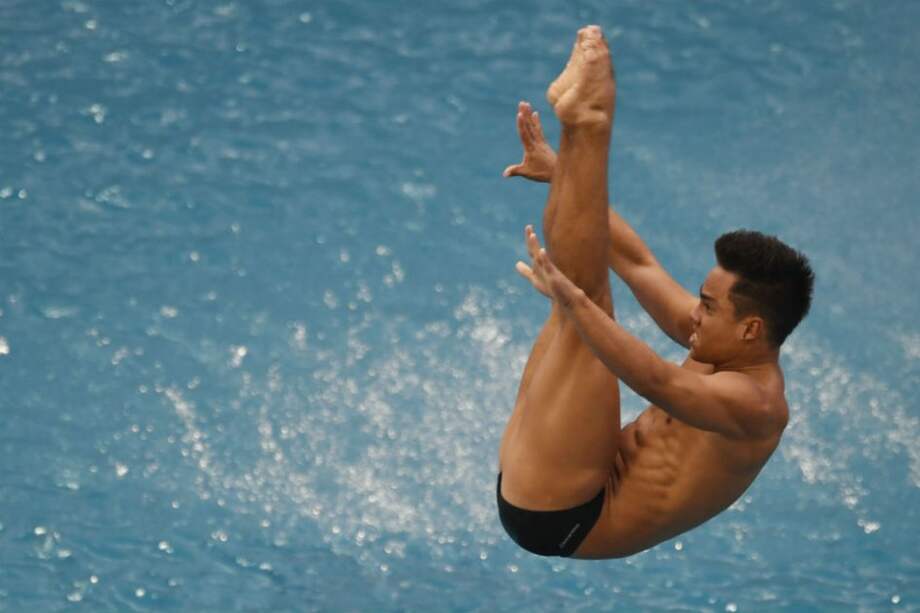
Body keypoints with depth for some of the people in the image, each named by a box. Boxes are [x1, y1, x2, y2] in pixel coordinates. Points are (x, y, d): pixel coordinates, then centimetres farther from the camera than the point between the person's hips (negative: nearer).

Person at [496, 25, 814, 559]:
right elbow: (639, 265, 16)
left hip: (557, 521, -9)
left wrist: (572, 301, -45)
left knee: (589, 302, -17)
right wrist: (560, 175, 15)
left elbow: (657, 381, -38)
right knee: (589, 293, 12)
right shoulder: (724, 347, 10)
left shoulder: (755, 404, -18)